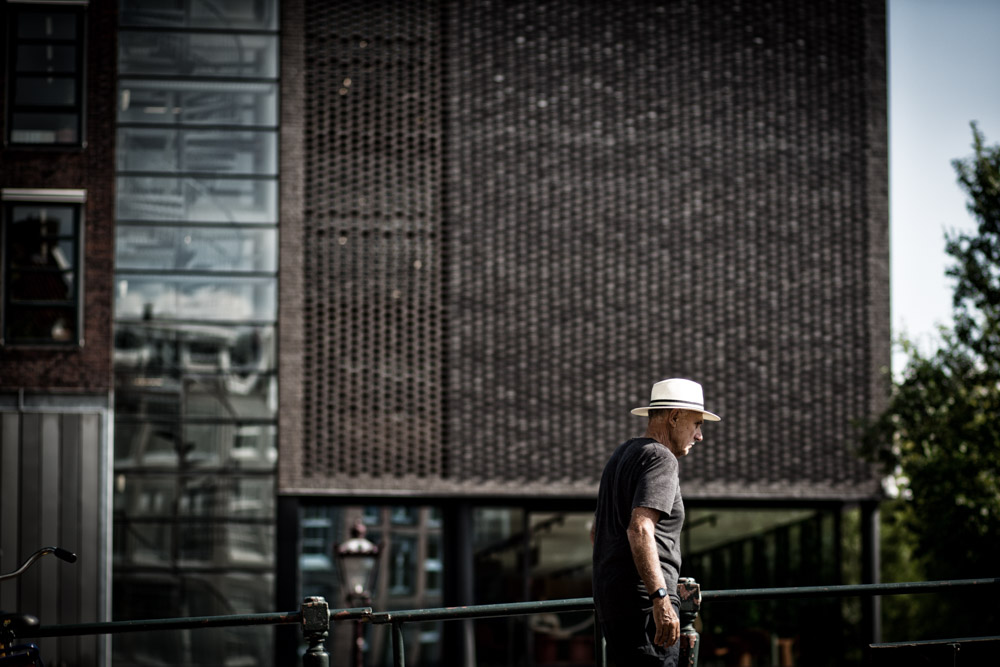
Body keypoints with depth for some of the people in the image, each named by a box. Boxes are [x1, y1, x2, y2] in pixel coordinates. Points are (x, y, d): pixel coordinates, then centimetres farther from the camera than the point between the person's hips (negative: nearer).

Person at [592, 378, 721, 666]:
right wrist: (660, 598, -27)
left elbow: (597, 531, 31)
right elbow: (639, 529, -22)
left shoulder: (622, 454, 22)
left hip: (609, 599, 10)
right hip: (642, 602, -10)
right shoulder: (661, 458, -8)